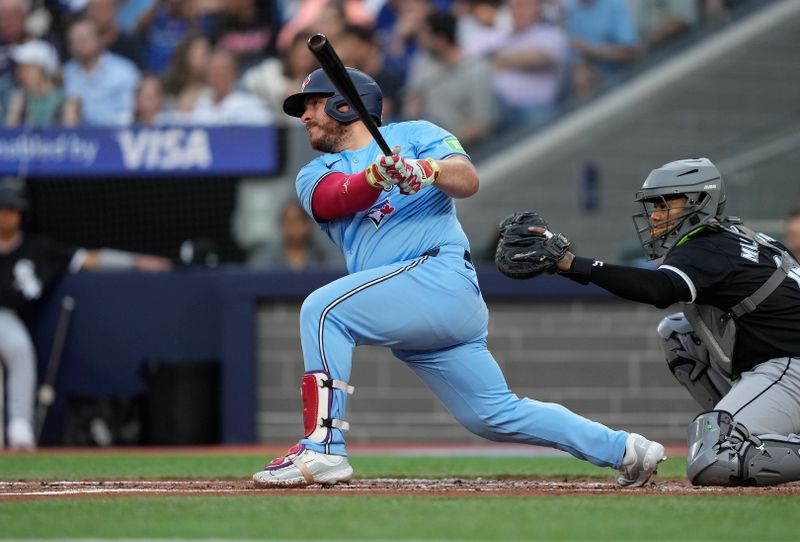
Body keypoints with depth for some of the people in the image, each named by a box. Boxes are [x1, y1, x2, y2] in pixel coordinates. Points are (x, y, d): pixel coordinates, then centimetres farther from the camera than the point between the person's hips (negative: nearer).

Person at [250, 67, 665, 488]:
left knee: (323, 309, -23)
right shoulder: (314, 176, 20)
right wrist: (377, 176, -27)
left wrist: (427, 169, -31)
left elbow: (468, 181, -9)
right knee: (497, 415, 5)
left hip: (441, 275, -6)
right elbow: (339, 197, -5)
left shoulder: (414, 135, 9)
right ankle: (624, 450, 15)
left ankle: (322, 449, -29)